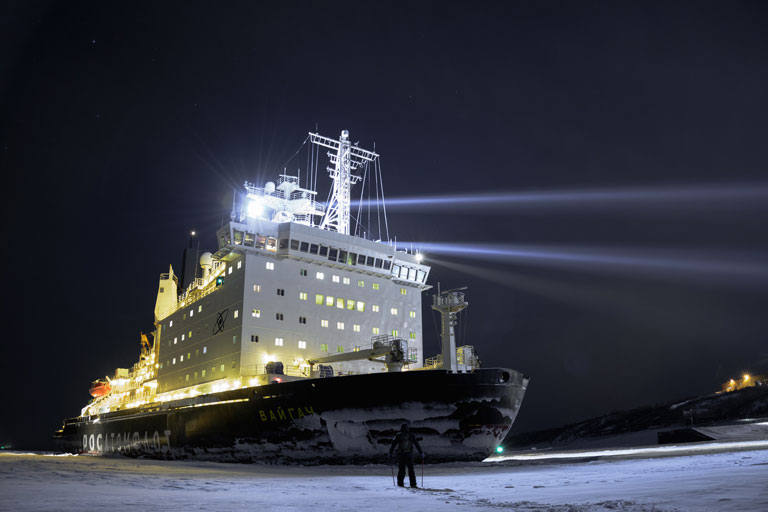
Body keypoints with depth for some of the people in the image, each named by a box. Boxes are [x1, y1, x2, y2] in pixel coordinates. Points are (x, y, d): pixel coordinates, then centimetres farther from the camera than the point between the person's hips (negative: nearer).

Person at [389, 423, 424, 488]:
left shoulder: (398, 436, 3)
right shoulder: (411, 436, 4)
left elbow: (393, 445, 2)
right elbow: (417, 445, 7)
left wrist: (390, 453, 8)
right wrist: (421, 453, 13)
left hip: (400, 455, 0)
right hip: (409, 454, 0)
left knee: (401, 469, 8)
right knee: (411, 469, 7)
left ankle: (400, 483, 4)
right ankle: (413, 484, 1)